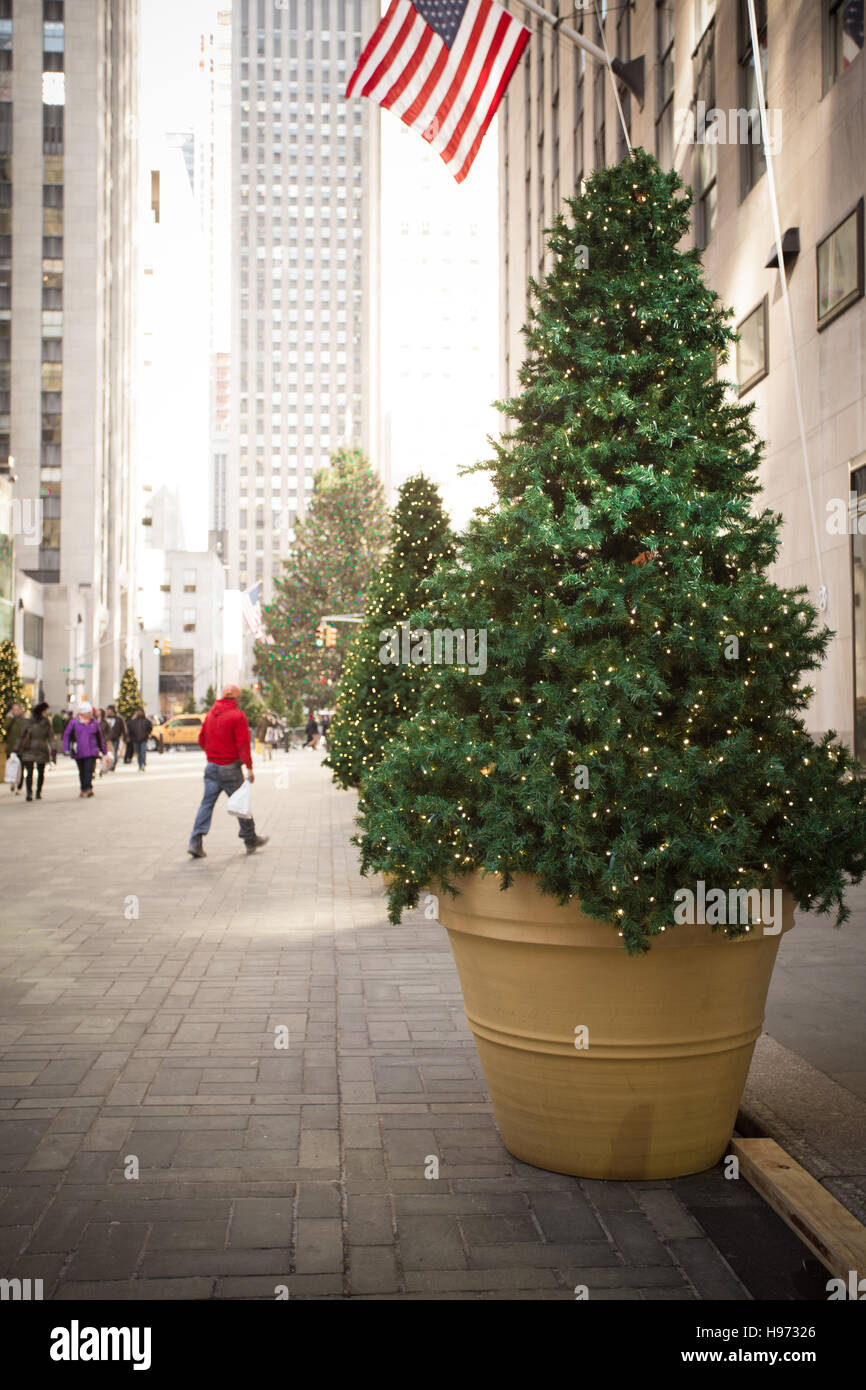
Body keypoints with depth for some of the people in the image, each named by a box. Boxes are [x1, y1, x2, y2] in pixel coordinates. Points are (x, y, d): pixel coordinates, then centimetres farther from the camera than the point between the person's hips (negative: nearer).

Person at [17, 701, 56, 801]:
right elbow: (23, 736, 4)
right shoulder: (29, 722, -1)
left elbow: (50, 737, 1)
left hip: (42, 751, 2)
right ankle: (29, 793, -14)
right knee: (29, 772, -13)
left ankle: (38, 792, 24)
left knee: (41, 772, 9)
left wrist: (53, 749, -14)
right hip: (29, 751, -2)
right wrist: (19, 749, 3)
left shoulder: (47, 723, 4)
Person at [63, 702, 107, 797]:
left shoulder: (94, 723, 8)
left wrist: (103, 751, 20)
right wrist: (66, 749, -7)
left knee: (89, 769, -15)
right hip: (78, 753, 1)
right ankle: (84, 789, 22)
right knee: (82, 771, 10)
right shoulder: (74, 722, 3)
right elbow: (67, 735, 3)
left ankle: (88, 788, -21)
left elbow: (100, 738, 16)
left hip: (91, 752, -1)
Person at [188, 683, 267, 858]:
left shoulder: (210, 713, 8)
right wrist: (249, 768, -13)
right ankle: (251, 840, 20)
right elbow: (243, 745, -16)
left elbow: (201, 739, 16)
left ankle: (195, 842, -5)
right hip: (230, 768, -5)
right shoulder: (237, 715, -12)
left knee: (207, 803, 5)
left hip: (211, 766, 6)